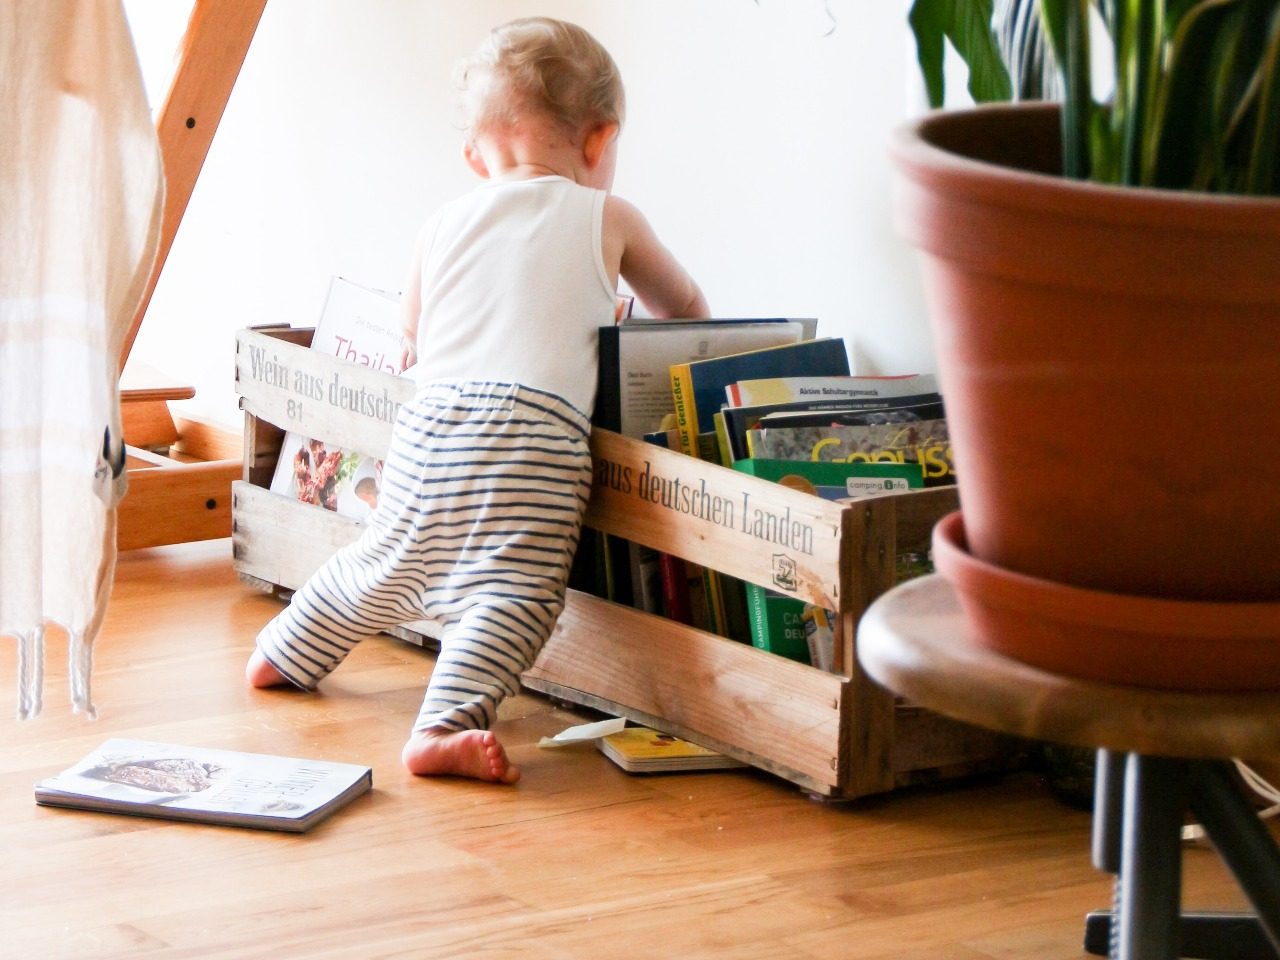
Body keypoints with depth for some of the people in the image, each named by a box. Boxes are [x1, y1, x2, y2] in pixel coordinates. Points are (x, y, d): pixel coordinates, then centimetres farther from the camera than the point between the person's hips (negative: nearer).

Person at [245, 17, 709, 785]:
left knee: (389, 562, 26)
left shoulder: (444, 226, 22)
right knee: (513, 587, -14)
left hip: (428, 421, 5)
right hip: (535, 426, -5)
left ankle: (286, 655, 43)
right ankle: (446, 725, -31)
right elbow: (687, 307, 30)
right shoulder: (606, 219, 15)